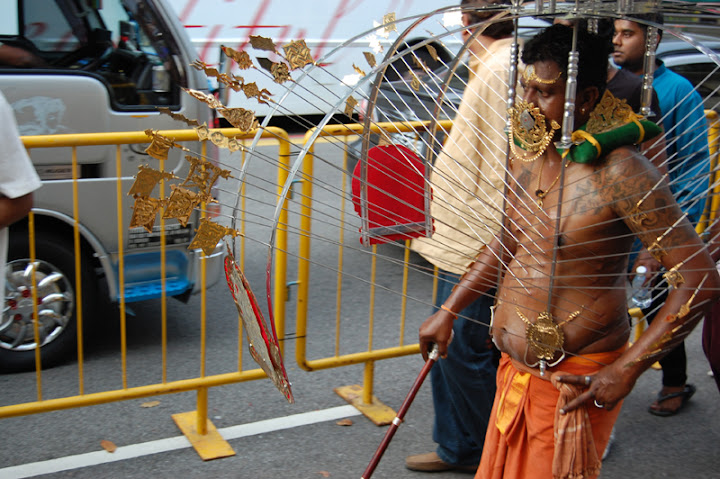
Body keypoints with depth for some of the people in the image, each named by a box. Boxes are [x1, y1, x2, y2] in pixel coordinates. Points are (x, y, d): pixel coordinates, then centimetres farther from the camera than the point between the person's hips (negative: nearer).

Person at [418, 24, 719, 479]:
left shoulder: (622, 173, -22)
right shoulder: (529, 155, 2)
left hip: (575, 380, -7)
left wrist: (625, 371, -23)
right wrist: (447, 312, 19)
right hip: (516, 370, 8)